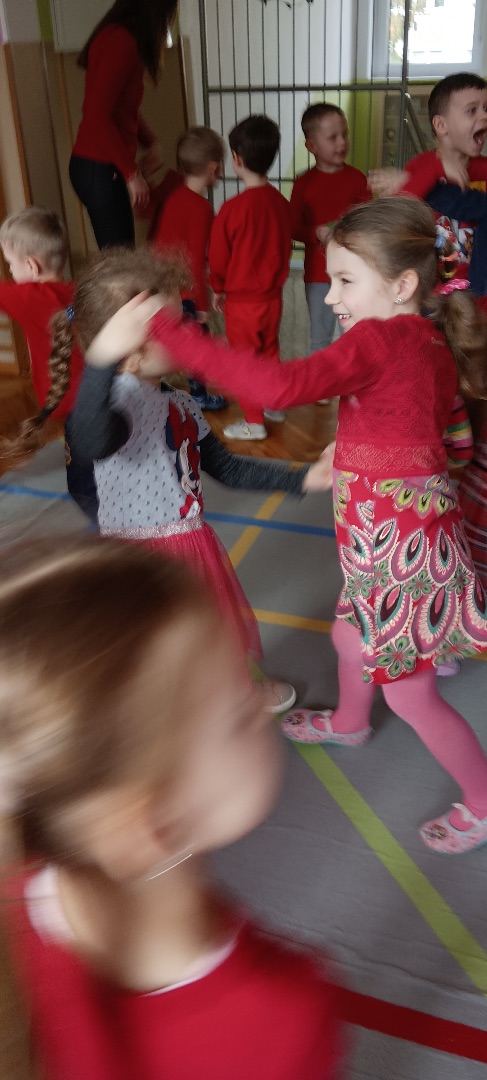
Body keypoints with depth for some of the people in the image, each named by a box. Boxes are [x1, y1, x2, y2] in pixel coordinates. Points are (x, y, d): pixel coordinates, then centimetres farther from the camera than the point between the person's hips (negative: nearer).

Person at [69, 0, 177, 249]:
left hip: (104, 166, 9)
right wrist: (132, 173, -17)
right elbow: (98, 115, -22)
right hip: (100, 169, -9)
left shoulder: (121, 38, 13)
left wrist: (152, 144, 7)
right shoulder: (121, 41, -15)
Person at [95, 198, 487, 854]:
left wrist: (161, 330, -40)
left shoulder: (380, 339, -25)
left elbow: (280, 386, -40)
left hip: (398, 547, -9)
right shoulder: (434, 341, 3)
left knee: (410, 692, 7)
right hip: (403, 535, 9)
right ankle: (348, 724, 59)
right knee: (352, 639, 30)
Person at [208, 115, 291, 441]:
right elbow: (285, 248, 8)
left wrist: (218, 289, 7)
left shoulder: (233, 208, -21)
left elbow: (218, 256, -10)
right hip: (273, 295, 6)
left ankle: (253, 422, 15)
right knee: (270, 352, 23)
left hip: (241, 300, -6)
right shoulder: (281, 203, -4)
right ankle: (275, 405, 38)